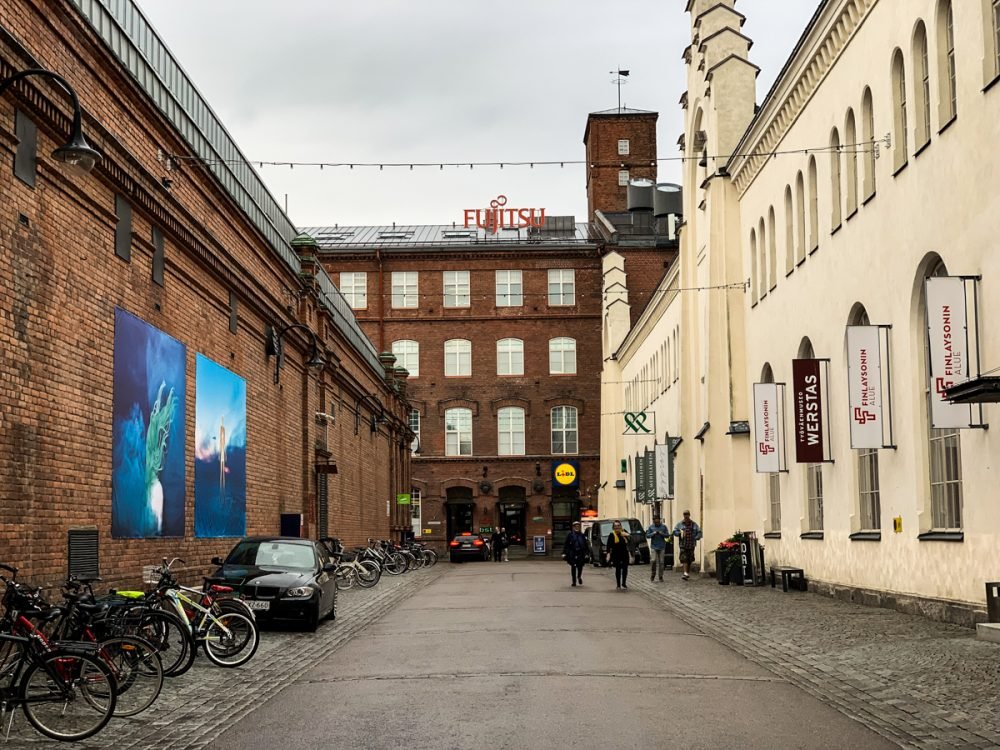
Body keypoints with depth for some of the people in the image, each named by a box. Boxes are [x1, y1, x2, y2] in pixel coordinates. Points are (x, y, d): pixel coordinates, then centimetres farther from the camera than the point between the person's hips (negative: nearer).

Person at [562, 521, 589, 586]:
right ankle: (574, 581, 9)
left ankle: (579, 577, 29)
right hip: (572, 553, -2)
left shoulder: (582, 535, 10)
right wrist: (564, 553, -6)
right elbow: (566, 545, 1)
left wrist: (587, 553, 4)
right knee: (573, 567, 0)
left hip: (580, 554, 2)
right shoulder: (570, 535, 3)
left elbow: (586, 545, 11)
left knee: (580, 566, -1)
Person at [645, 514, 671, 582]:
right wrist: (653, 533, -14)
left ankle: (661, 576, 9)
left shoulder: (663, 527, 6)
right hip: (654, 547, -1)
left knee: (661, 562, 2)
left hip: (662, 547, 1)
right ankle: (652, 575, 2)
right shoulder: (651, 527, 5)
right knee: (653, 561, -12)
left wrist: (662, 534, -15)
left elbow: (667, 535, 4)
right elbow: (647, 536, 2)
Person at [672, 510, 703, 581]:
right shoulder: (680, 524, 4)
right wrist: (680, 533, -15)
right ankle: (685, 573, -20)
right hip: (683, 545, -2)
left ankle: (688, 573, 25)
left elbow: (699, 532, 7)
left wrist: (696, 538, -10)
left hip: (691, 545, 2)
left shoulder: (694, 524, 7)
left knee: (689, 560, 9)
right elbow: (674, 532, 5)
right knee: (684, 558, -14)